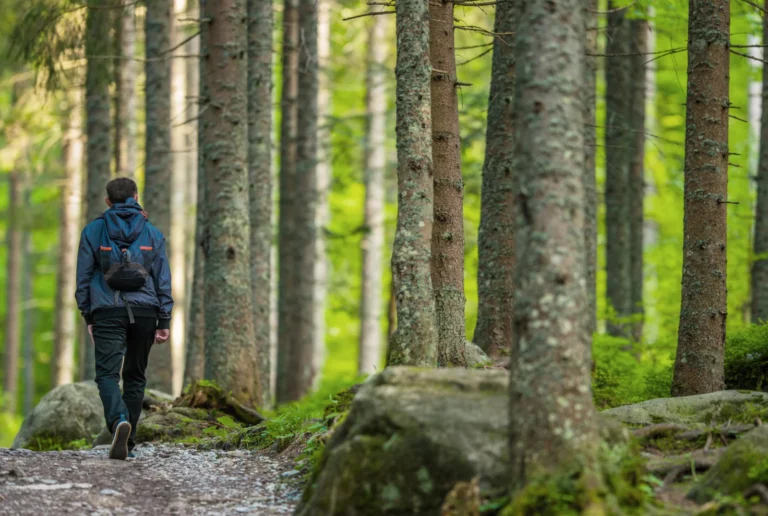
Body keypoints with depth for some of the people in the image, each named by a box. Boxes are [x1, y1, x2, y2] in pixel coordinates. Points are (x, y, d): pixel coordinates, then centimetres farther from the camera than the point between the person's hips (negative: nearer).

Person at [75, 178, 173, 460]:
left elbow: (83, 276, 6)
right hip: (144, 312, 2)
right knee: (135, 376, 13)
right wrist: (164, 321, 8)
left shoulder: (93, 231, 6)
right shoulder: (153, 234, 9)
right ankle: (128, 441, 13)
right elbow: (163, 279, 6)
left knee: (107, 373, -7)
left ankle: (119, 421, -35)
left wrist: (87, 316, 11)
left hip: (107, 311, -2)